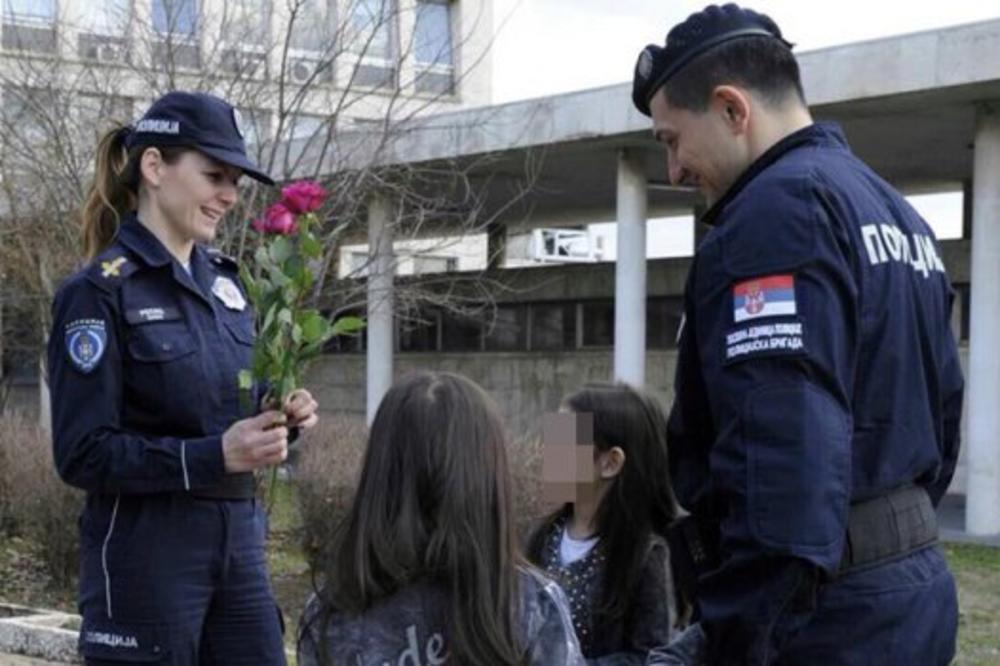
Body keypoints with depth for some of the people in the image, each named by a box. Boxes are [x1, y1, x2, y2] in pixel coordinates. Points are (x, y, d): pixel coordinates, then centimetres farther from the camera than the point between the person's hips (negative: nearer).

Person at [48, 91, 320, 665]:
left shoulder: (224, 280, 10)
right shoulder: (100, 292, -11)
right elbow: (84, 453, -15)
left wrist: (282, 416, -4)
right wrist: (215, 456, -25)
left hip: (240, 538, 7)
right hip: (146, 553, -7)